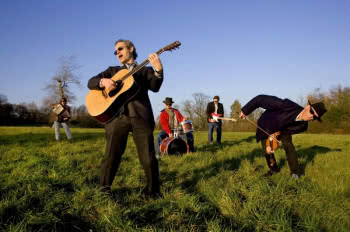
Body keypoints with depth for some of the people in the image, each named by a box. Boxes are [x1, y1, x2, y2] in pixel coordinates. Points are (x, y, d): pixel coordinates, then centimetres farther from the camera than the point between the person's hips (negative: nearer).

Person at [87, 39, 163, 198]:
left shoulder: (145, 70, 20)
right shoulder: (113, 70, 26)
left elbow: (155, 87, 1)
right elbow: (91, 83, 16)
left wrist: (158, 70, -18)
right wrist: (103, 81, -7)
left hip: (141, 116, -1)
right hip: (117, 116, 2)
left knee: (148, 158, -3)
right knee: (111, 156, 0)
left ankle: (153, 190, 15)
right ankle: (104, 189, 17)